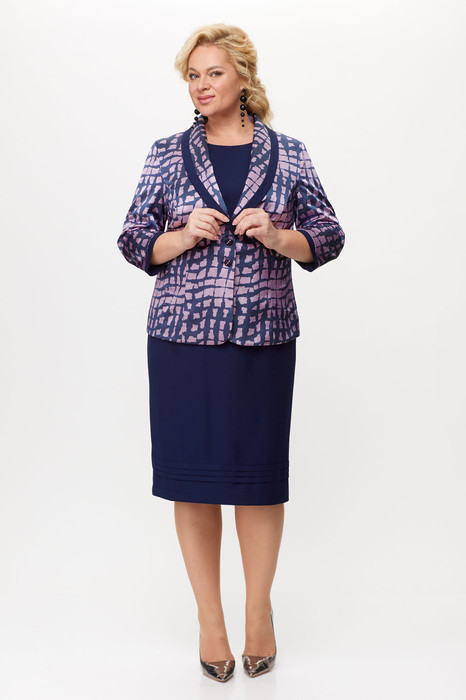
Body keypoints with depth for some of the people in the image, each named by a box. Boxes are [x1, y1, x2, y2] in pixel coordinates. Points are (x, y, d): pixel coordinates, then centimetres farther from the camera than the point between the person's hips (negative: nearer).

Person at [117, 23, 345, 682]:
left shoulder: (288, 153, 6)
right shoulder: (168, 154, 7)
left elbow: (328, 238, 8)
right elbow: (135, 243, 8)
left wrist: (275, 236, -11)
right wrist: (185, 235, -11)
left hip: (264, 336, 0)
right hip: (183, 336, 1)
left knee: (261, 475, 4)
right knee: (193, 477, 3)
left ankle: (259, 609, 24)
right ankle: (209, 617, 19)